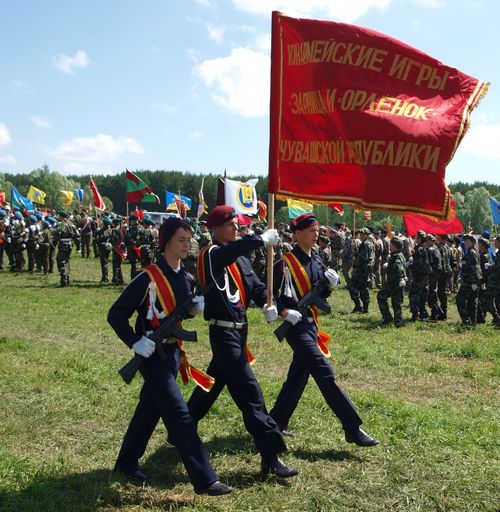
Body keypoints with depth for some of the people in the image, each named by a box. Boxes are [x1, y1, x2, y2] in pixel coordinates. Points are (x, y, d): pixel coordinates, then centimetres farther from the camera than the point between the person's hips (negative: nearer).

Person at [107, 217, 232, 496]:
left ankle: (127, 462, 38)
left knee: (150, 409, 19)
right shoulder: (148, 277, -18)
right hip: (153, 354, -8)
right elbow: (116, 314, -15)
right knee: (180, 414, -9)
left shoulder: (187, 279, 3)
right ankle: (205, 479, -4)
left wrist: (196, 308, -3)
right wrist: (135, 341, -23)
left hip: (173, 351, 8)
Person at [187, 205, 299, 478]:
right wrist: (261, 239, -37)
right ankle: (271, 457, -6)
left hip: (238, 330, 9)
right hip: (224, 332, -9)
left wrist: (267, 303, -16)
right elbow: (228, 251, -38)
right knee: (249, 392, -10)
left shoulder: (238, 258, 12)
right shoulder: (210, 255, -14)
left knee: (213, 383, 22)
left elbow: (253, 284, 2)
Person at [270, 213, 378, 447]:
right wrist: (285, 312, -23)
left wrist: (331, 284, -6)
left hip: (311, 325, 8)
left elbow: (320, 296, 14)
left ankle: (276, 423, 29)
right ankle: (352, 429, -6)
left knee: (298, 377, 15)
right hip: (296, 326, -8)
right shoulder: (285, 264, -13)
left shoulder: (316, 260, 9)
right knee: (325, 375, -10)